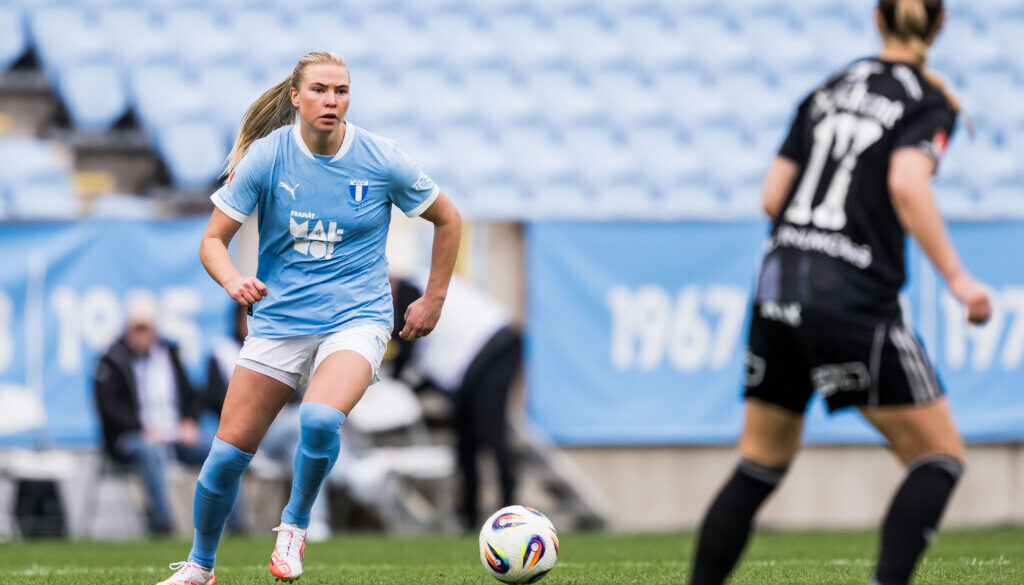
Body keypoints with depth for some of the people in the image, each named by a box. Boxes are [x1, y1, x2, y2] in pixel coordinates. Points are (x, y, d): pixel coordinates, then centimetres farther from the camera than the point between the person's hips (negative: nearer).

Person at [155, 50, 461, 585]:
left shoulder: (381, 160, -6)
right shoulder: (265, 157, -7)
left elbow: (447, 219, 10)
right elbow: (213, 240, -4)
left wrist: (434, 299, 10)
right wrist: (233, 281, -25)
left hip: (356, 318, -1)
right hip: (279, 318, 2)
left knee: (320, 419, -31)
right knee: (229, 451, -2)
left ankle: (295, 524, -4)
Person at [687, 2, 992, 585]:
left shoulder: (828, 92, 16)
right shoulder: (928, 103, -1)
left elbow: (772, 197, 12)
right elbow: (907, 183, -20)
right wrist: (957, 278, -19)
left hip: (777, 289, 6)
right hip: (854, 301, -6)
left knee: (760, 465, 17)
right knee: (940, 456, 5)